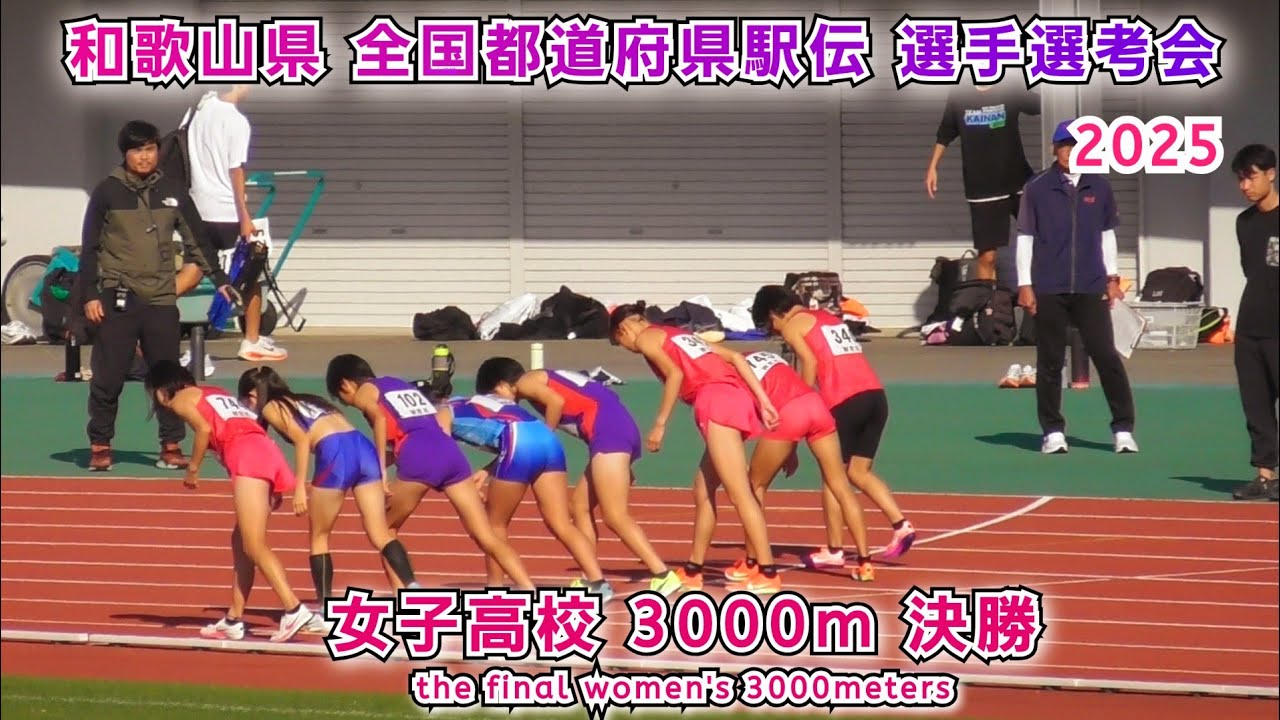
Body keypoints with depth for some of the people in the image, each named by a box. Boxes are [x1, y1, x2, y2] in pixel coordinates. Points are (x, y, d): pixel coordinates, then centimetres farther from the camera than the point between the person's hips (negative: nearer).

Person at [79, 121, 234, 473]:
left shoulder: (172, 192, 8)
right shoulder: (107, 192, 1)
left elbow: (196, 240, 14)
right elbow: (89, 247, 2)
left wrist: (220, 279, 8)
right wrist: (89, 295, -3)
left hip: (161, 300, 2)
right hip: (118, 299, -2)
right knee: (108, 378, -1)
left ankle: (171, 447, 9)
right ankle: (100, 447, 8)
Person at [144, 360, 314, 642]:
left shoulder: (180, 399, 13)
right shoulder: (215, 393, 34)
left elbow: (205, 428, -7)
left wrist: (192, 469, 3)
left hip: (246, 456, -8)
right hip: (267, 452, 8)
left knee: (255, 546, -13)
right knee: (241, 542, 14)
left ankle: (294, 610, -26)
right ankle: (234, 621, 16)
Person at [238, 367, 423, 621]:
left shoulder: (271, 408, 13)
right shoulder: (306, 400, 33)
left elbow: (302, 439, -4)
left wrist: (300, 488, -6)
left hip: (335, 454, -6)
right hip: (364, 446, 6)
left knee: (319, 537, 11)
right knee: (380, 536, 0)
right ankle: (413, 590, -19)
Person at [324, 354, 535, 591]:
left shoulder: (364, 392, 15)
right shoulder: (401, 385, 34)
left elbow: (380, 419, -7)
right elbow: (441, 417, 25)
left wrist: (381, 470, -7)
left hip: (419, 460, -6)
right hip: (451, 453, 6)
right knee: (487, 537, 2)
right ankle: (531, 595, -11)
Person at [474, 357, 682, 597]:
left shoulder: (525, 382, 6)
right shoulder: (544, 381, 30)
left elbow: (557, 401, -14)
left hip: (610, 430, -10)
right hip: (618, 427, 10)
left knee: (615, 517, -13)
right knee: (581, 506, 16)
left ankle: (664, 577, -19)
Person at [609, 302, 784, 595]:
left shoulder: (645, 338, 10)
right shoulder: (678, 334, 30)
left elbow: (675, 374, -8)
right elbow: (735, 358, 20)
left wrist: (660, 424, -5)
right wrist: (763, 401, 14)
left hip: (716, 402, -8)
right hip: (738, 398, 8)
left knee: (739, 494, -11)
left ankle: (767, 574, -16)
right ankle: (694, 570, 23)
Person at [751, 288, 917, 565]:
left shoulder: (791, 325, 7)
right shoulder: (829, 317, 26)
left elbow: (810, 362, -7)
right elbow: (838, 362, 18)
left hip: (845, 401, -7)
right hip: (876, 394, 7)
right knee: (859, 472, 16)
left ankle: (834, 550, 7)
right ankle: (901, 525, 3)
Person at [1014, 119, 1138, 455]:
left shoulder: (1100, 187, 6)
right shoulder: (1036, 189, 0)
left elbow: (1107, 233, 16)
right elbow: (1025, 238, 2)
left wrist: (1112, 277, 13)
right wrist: (1025, 285, -2)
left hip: (1091, 288, 1)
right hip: (1048, 289, -1)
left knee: (1106, 356, -4)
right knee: (1050, 362, 4)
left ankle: (1124, 429, 1)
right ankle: (1053, 432, 12)